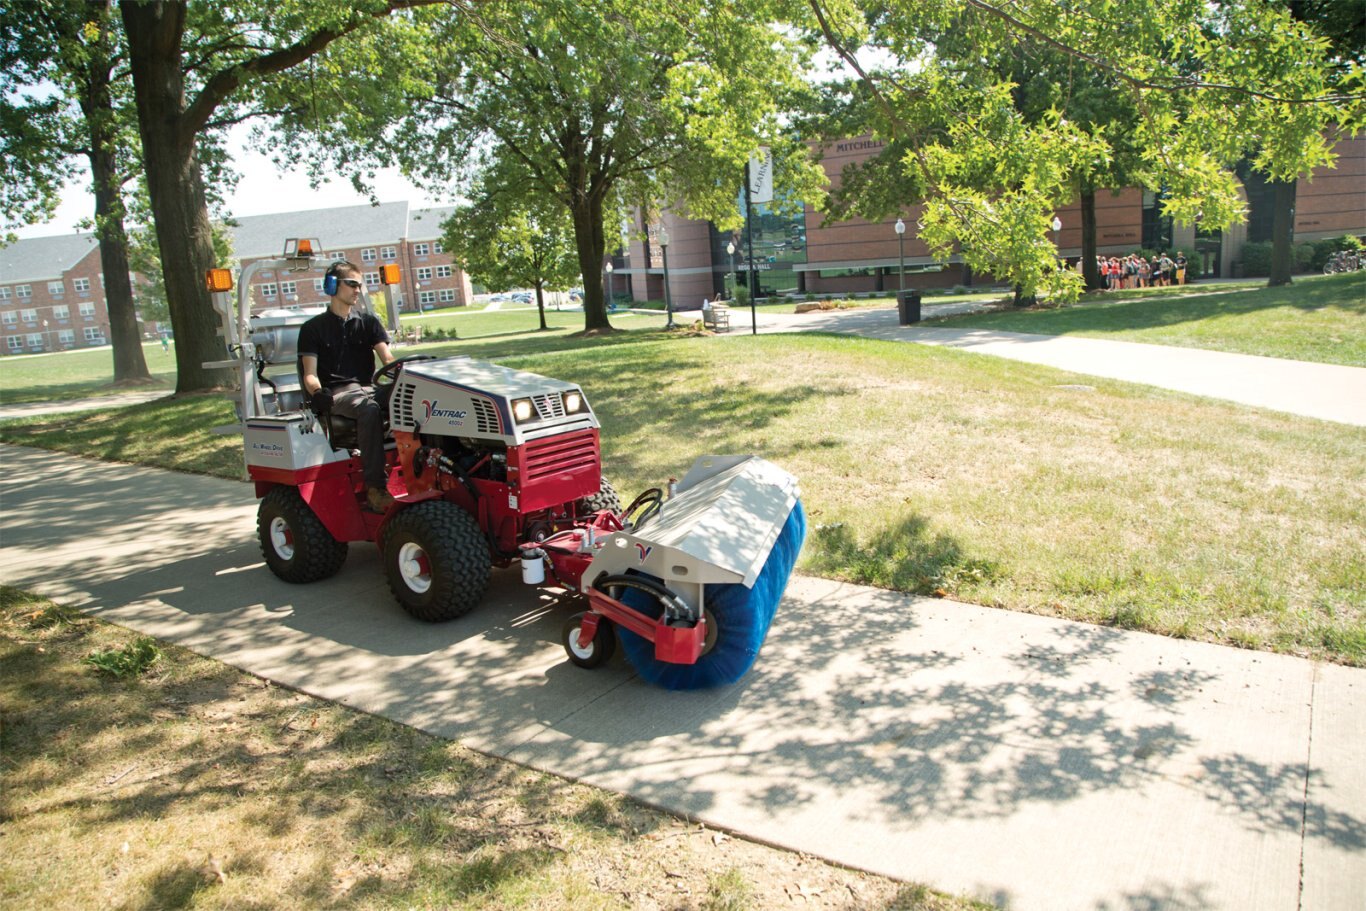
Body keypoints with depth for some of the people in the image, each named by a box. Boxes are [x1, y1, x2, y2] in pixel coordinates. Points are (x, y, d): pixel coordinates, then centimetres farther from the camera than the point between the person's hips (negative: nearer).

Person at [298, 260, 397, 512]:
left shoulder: (368, 322, 20)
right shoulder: (313, 328, 11)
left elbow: (387, 358, 7)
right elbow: (310, 373, 2)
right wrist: (317, 392, -22)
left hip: (367, 389, 3)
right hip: (336, 394, -3)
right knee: (369, 410, -39)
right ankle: (375, 487, -40)